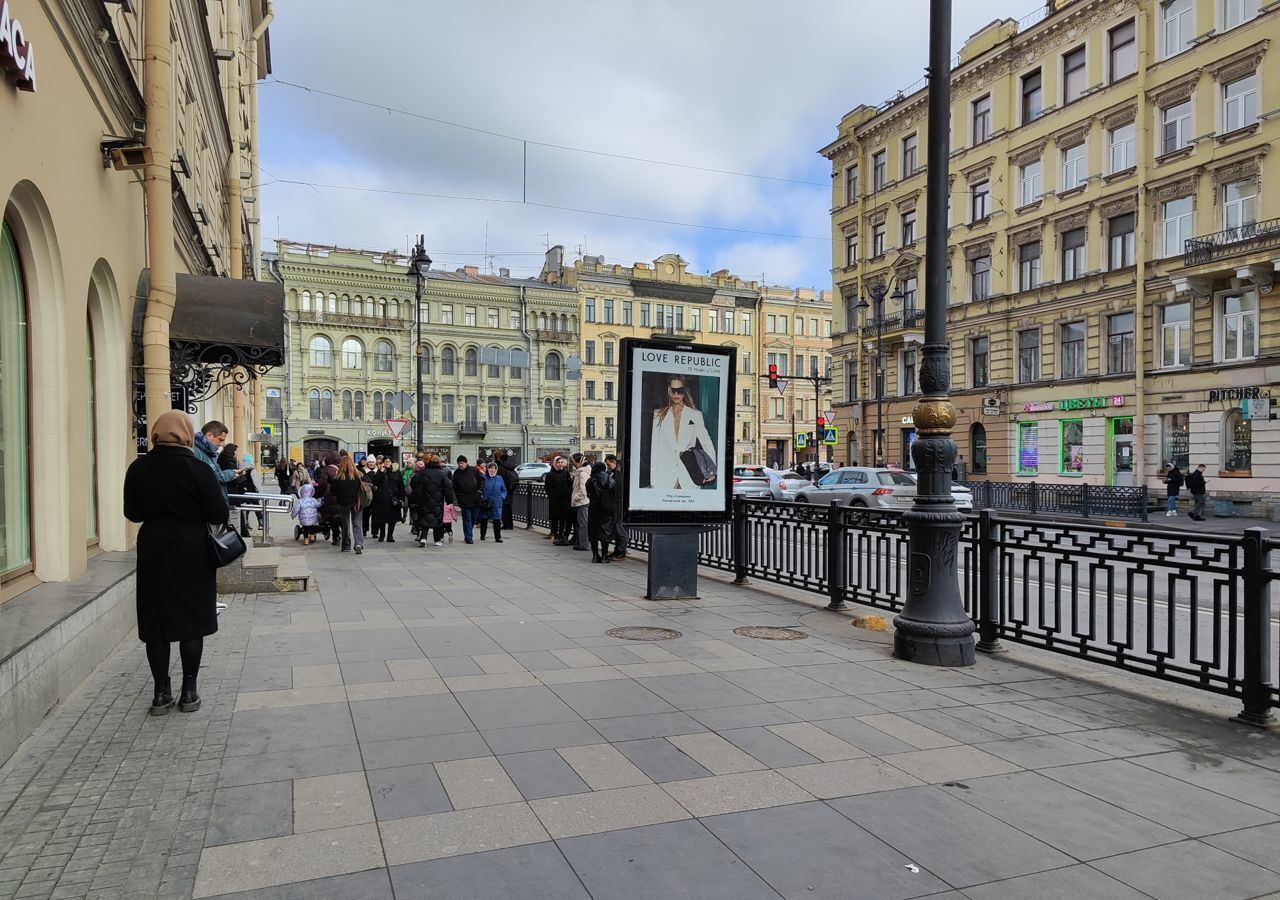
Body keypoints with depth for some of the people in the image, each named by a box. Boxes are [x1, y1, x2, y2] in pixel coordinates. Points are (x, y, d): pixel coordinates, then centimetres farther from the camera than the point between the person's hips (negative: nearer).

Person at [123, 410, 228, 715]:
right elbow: (220, 515, -11)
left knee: (156, 621, 11)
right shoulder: (198, 468, -13)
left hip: (153, 552, 3)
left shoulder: (138, 468, -2)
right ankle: (189, 692, 12)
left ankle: (161, 692, 15)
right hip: (192, 552, -3)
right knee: (192, 621, 6)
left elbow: (132, 513, 7)